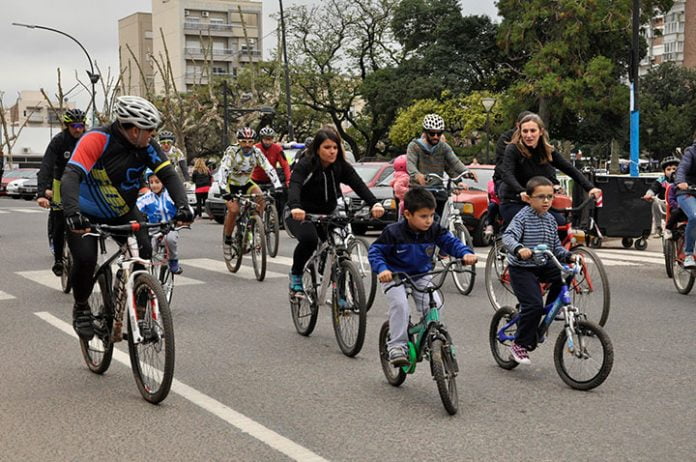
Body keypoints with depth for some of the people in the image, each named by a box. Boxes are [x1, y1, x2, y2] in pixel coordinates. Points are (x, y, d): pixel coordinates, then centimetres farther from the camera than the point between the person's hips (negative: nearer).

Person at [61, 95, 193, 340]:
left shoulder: (146, 146, -13)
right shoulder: (96, 140, -28)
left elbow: (168, 174, -17)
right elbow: (71, 176, -39)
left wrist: (182, 205, -35)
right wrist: (72, 212, -55)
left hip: (123, 213, 4)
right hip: (87, 215, -4)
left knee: (144, 253, -17)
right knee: (85, 260, -22)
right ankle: (81, 308, 7)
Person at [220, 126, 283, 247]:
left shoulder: (256, 152, -15)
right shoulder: (232, 151, -24)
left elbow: (269, 168, -22)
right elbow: (224, 169, -34)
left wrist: (278, 186, -34)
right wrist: (225, 189, -48)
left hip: (246, 183, 3)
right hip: (232, 184, -3)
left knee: (260, 197, -24)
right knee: (234, 210, -22)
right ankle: (228, 238, -4)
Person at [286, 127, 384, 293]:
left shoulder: (341, 166, -8)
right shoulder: (305, 165, -20)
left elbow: (358, 184, -23)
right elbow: (294, 187, -38)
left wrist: (374, 203, -43)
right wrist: (295, 207, -60)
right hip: (300, 215, -4)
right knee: (309, 238, -33)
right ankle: (295, 275, -8)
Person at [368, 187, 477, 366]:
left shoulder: (435, 230, -11)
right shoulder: (393, 232, -21)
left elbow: (451, 242, -8)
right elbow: (375, 251, -17)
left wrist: (466, 253, -28)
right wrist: (381, 269, -35)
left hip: (422, 276, 3)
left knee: (435, 305, -18)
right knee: (400, 304, -29)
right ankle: (397, 345, -17)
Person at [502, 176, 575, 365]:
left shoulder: (550, 219, 8)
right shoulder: (523, 217, -13)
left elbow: (555, 246, 13)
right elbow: (508, 237, -28)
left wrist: (568, 256, -5)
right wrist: (519, 248, -47)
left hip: (543, 265, 7)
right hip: (522, 268, -7)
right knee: (534, 305, -19)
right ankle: (520, 345, -4)